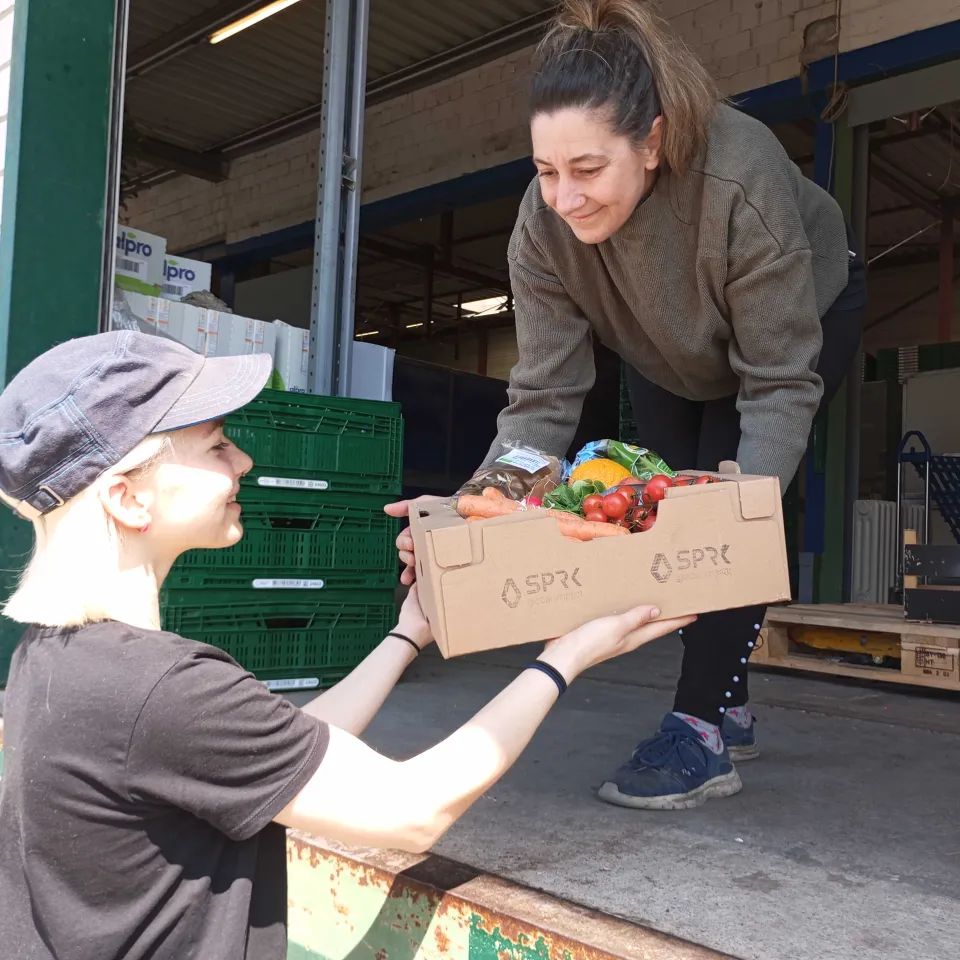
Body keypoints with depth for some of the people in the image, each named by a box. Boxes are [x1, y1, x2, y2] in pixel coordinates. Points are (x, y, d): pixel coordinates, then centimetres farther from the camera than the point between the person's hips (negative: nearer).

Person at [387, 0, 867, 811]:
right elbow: (543, 399, -32)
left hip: (805, 317, -4)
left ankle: (702, 732, -8)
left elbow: (780, 384, -37)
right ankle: (726, 708, 22)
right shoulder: (543, 225, -32)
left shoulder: (742, 178, -43)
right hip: (673, 356, 4)